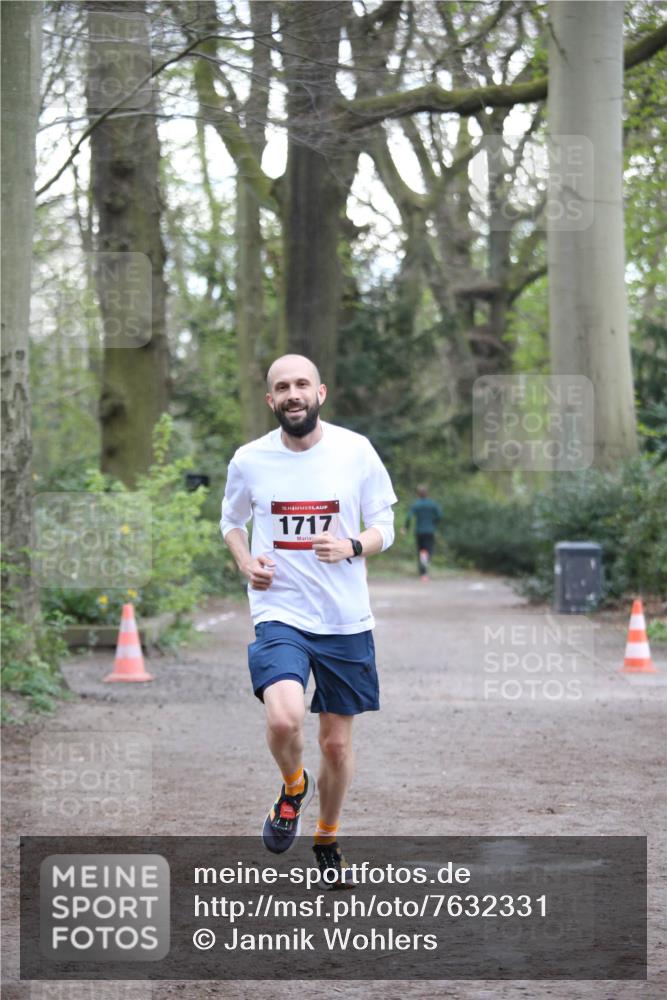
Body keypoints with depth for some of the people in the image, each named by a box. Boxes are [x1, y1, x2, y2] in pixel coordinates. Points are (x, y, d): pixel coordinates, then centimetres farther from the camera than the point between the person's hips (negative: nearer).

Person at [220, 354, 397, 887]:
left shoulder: (356, 450, -3)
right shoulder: (249, 460, 0)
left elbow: (384, 527, 4)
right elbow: (232, 520, 18)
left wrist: (352, 546, -18)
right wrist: (246, 562, -2)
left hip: (346, 620, 1)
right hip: (279, 612, -1)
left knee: (337, 742, 10)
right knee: (285, 718, -26)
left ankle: (328, 838, 36)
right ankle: (293, 787, 8)